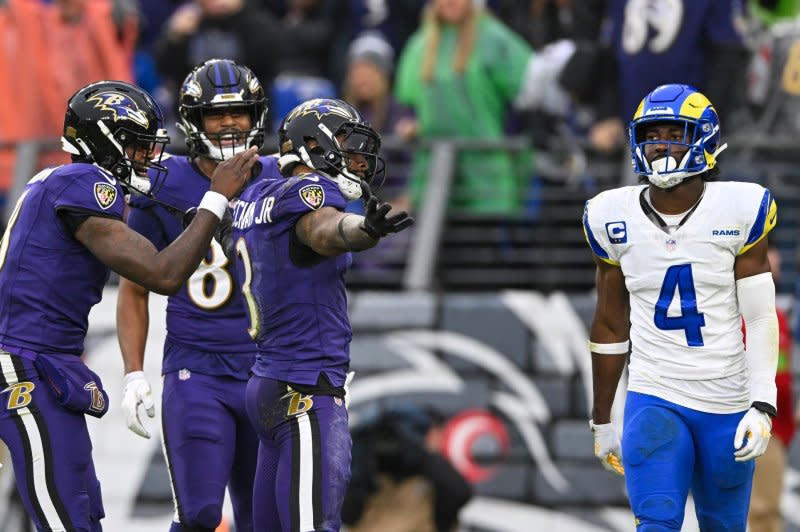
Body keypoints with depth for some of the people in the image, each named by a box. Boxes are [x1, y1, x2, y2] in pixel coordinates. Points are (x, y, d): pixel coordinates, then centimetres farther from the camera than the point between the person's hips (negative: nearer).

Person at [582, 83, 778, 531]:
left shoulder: (738, 212, -6)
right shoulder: (616, 220, 1)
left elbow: (761, 320, -5)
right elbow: (610, 326, 11)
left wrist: (762, 406, -14)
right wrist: (602, 420, 14)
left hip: (727, 404, 0)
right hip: (655, 398, 0)